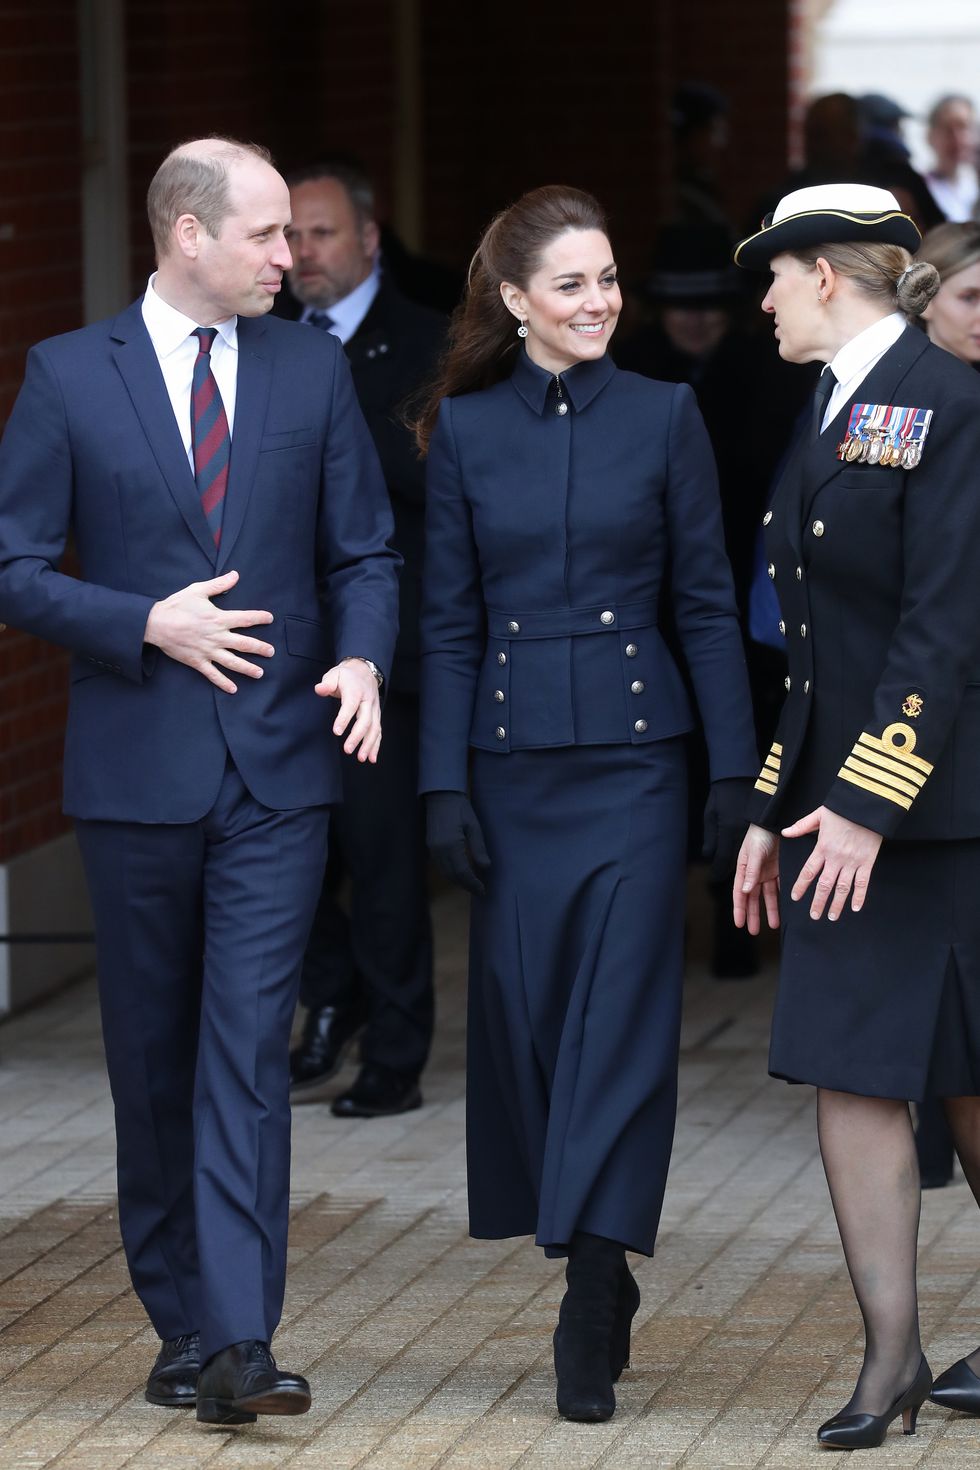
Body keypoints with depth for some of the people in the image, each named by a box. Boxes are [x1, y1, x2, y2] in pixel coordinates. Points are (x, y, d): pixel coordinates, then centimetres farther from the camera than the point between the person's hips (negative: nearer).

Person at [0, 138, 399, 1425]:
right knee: (153, 1058, 9)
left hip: (275, 774, 0)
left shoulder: (312, 370, 6)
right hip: (136, 772, 0)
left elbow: (364, 552, 10)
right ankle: (180, 1317, 21)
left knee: (249, 1052, -9)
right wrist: (148, 624, -14)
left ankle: (238, 1343, -15)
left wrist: (362, 656, -10)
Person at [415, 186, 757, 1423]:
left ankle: (589, 1319, -10)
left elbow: (707, 602, 2)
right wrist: (443, 781, -1)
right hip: (512, 761, 2)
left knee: (620, 1025, -8)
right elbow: (448, 620, 5)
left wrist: (734, 767, -2)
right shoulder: (465, 428, 4)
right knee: (527, 1020, 6)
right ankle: (600, 1273, 21)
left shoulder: (663, 416, 0)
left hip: (632, 754, -2)